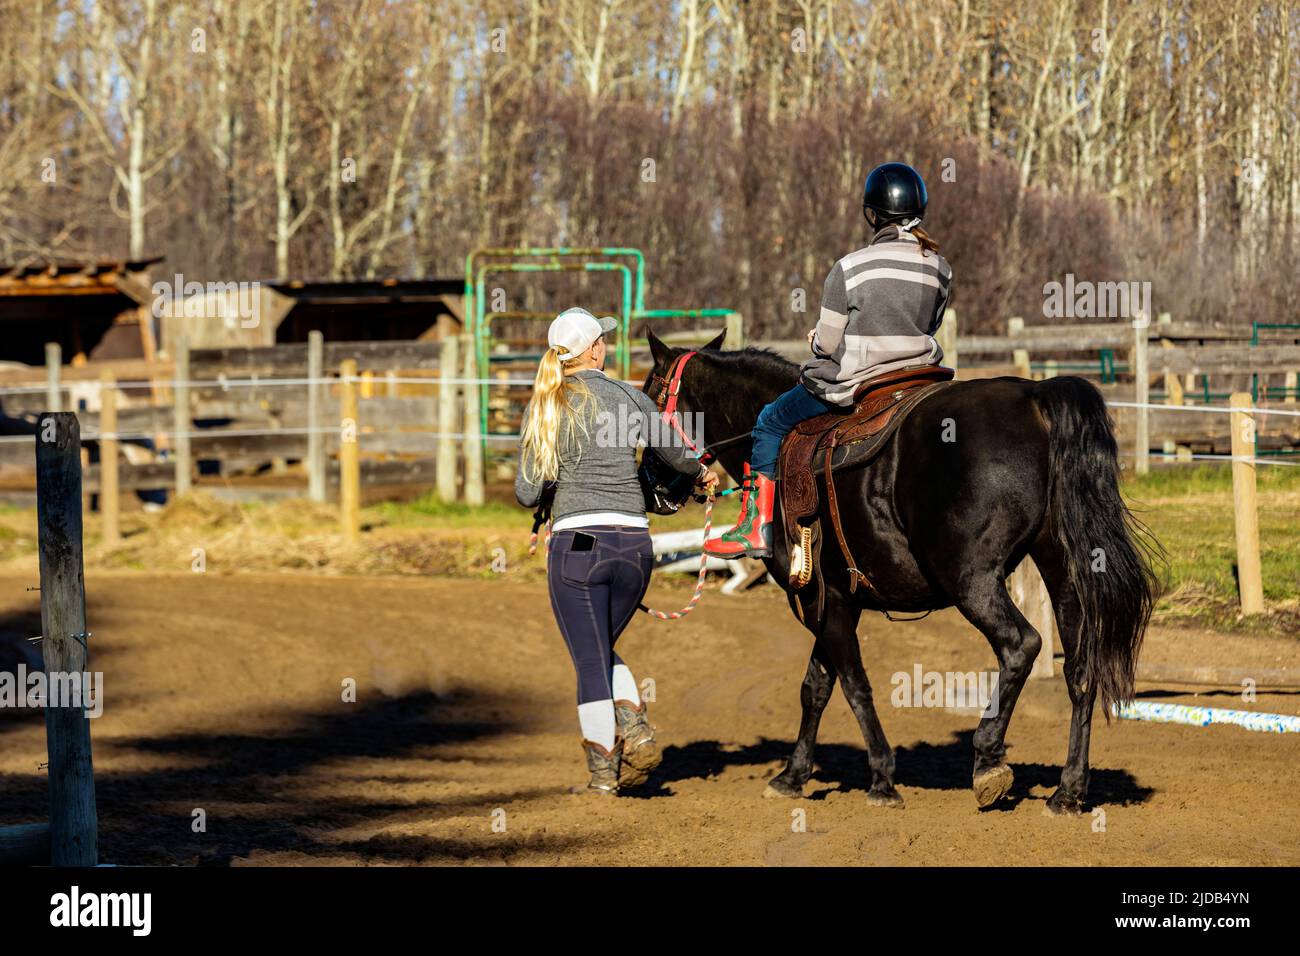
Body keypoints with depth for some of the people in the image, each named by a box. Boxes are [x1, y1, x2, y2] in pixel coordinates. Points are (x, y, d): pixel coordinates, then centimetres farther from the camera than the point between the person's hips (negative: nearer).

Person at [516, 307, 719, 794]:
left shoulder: (544, 408, 1)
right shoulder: (629, 397, 5)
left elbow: (527, 494, 1)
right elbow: (675, 453, 19)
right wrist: (702, 473, 40)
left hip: (576, 541, -2)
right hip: (634, 542, 2)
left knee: (591, 661, 6)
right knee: (603, 650, 22)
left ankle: (603, 772, 6)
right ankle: (636, 731, 2)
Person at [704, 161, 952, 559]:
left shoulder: (850, 268, -16)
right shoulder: (939, 269, -1)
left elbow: (826, 343, -11)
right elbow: (929, 328, 10)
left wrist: (817, 340, 12)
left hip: (853, 383, -5)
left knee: (770, 423, 16)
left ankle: (756, 529, 15)